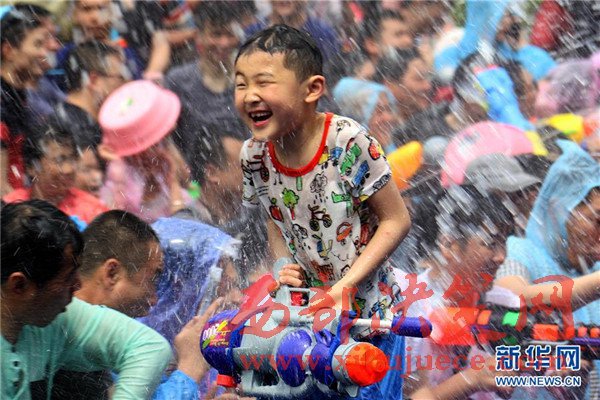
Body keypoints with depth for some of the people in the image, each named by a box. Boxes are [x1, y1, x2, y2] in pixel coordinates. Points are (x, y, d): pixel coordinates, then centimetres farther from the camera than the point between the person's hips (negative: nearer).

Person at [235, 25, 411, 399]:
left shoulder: (350, 143, -24)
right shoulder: (254, 156, -8)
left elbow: (396, 220, -17)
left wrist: (346, 283, -22)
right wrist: (283, 264, -8)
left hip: (369, 312, -4)